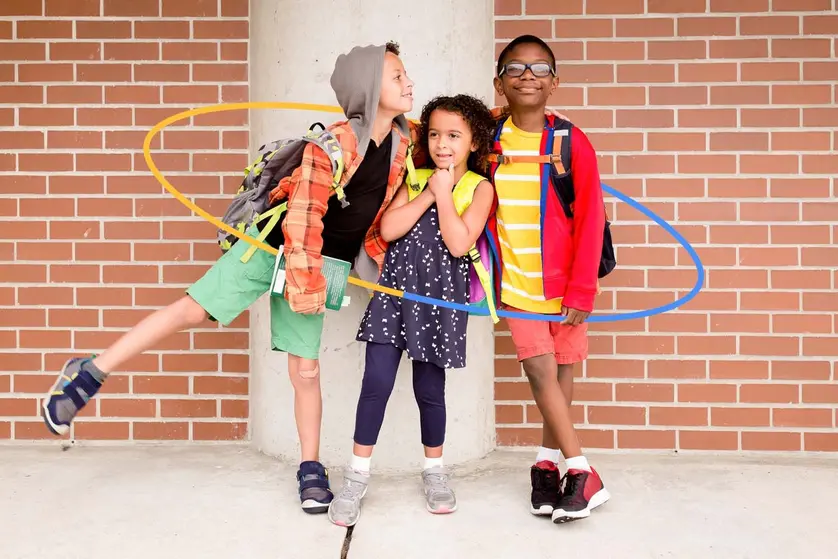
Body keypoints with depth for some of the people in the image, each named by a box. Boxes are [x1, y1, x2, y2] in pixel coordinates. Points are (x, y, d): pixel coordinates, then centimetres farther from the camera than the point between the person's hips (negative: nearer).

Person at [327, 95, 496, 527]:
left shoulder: (479, 187, 0)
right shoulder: (414, 179, 9)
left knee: (429, 387, 6)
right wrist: (428, 193, -7)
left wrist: (443, 195, -10)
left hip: (441, 297, -2)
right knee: (377, 380, -4)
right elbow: (389, 229, -5)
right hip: (396, 287, 2)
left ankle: (434, 470, 28)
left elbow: (459, 244, -13)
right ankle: (357, 475, 7)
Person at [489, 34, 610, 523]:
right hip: (517, 281, 1)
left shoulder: (571, 142, -8)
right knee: (541, 372, -4)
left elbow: (590, 219, -8)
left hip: (565, 281, -1)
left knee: (562, 371, 8)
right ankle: (582, 473, 4)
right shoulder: (490, 139, -2)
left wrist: (582, 291, -11)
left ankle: (548, 464, 23)